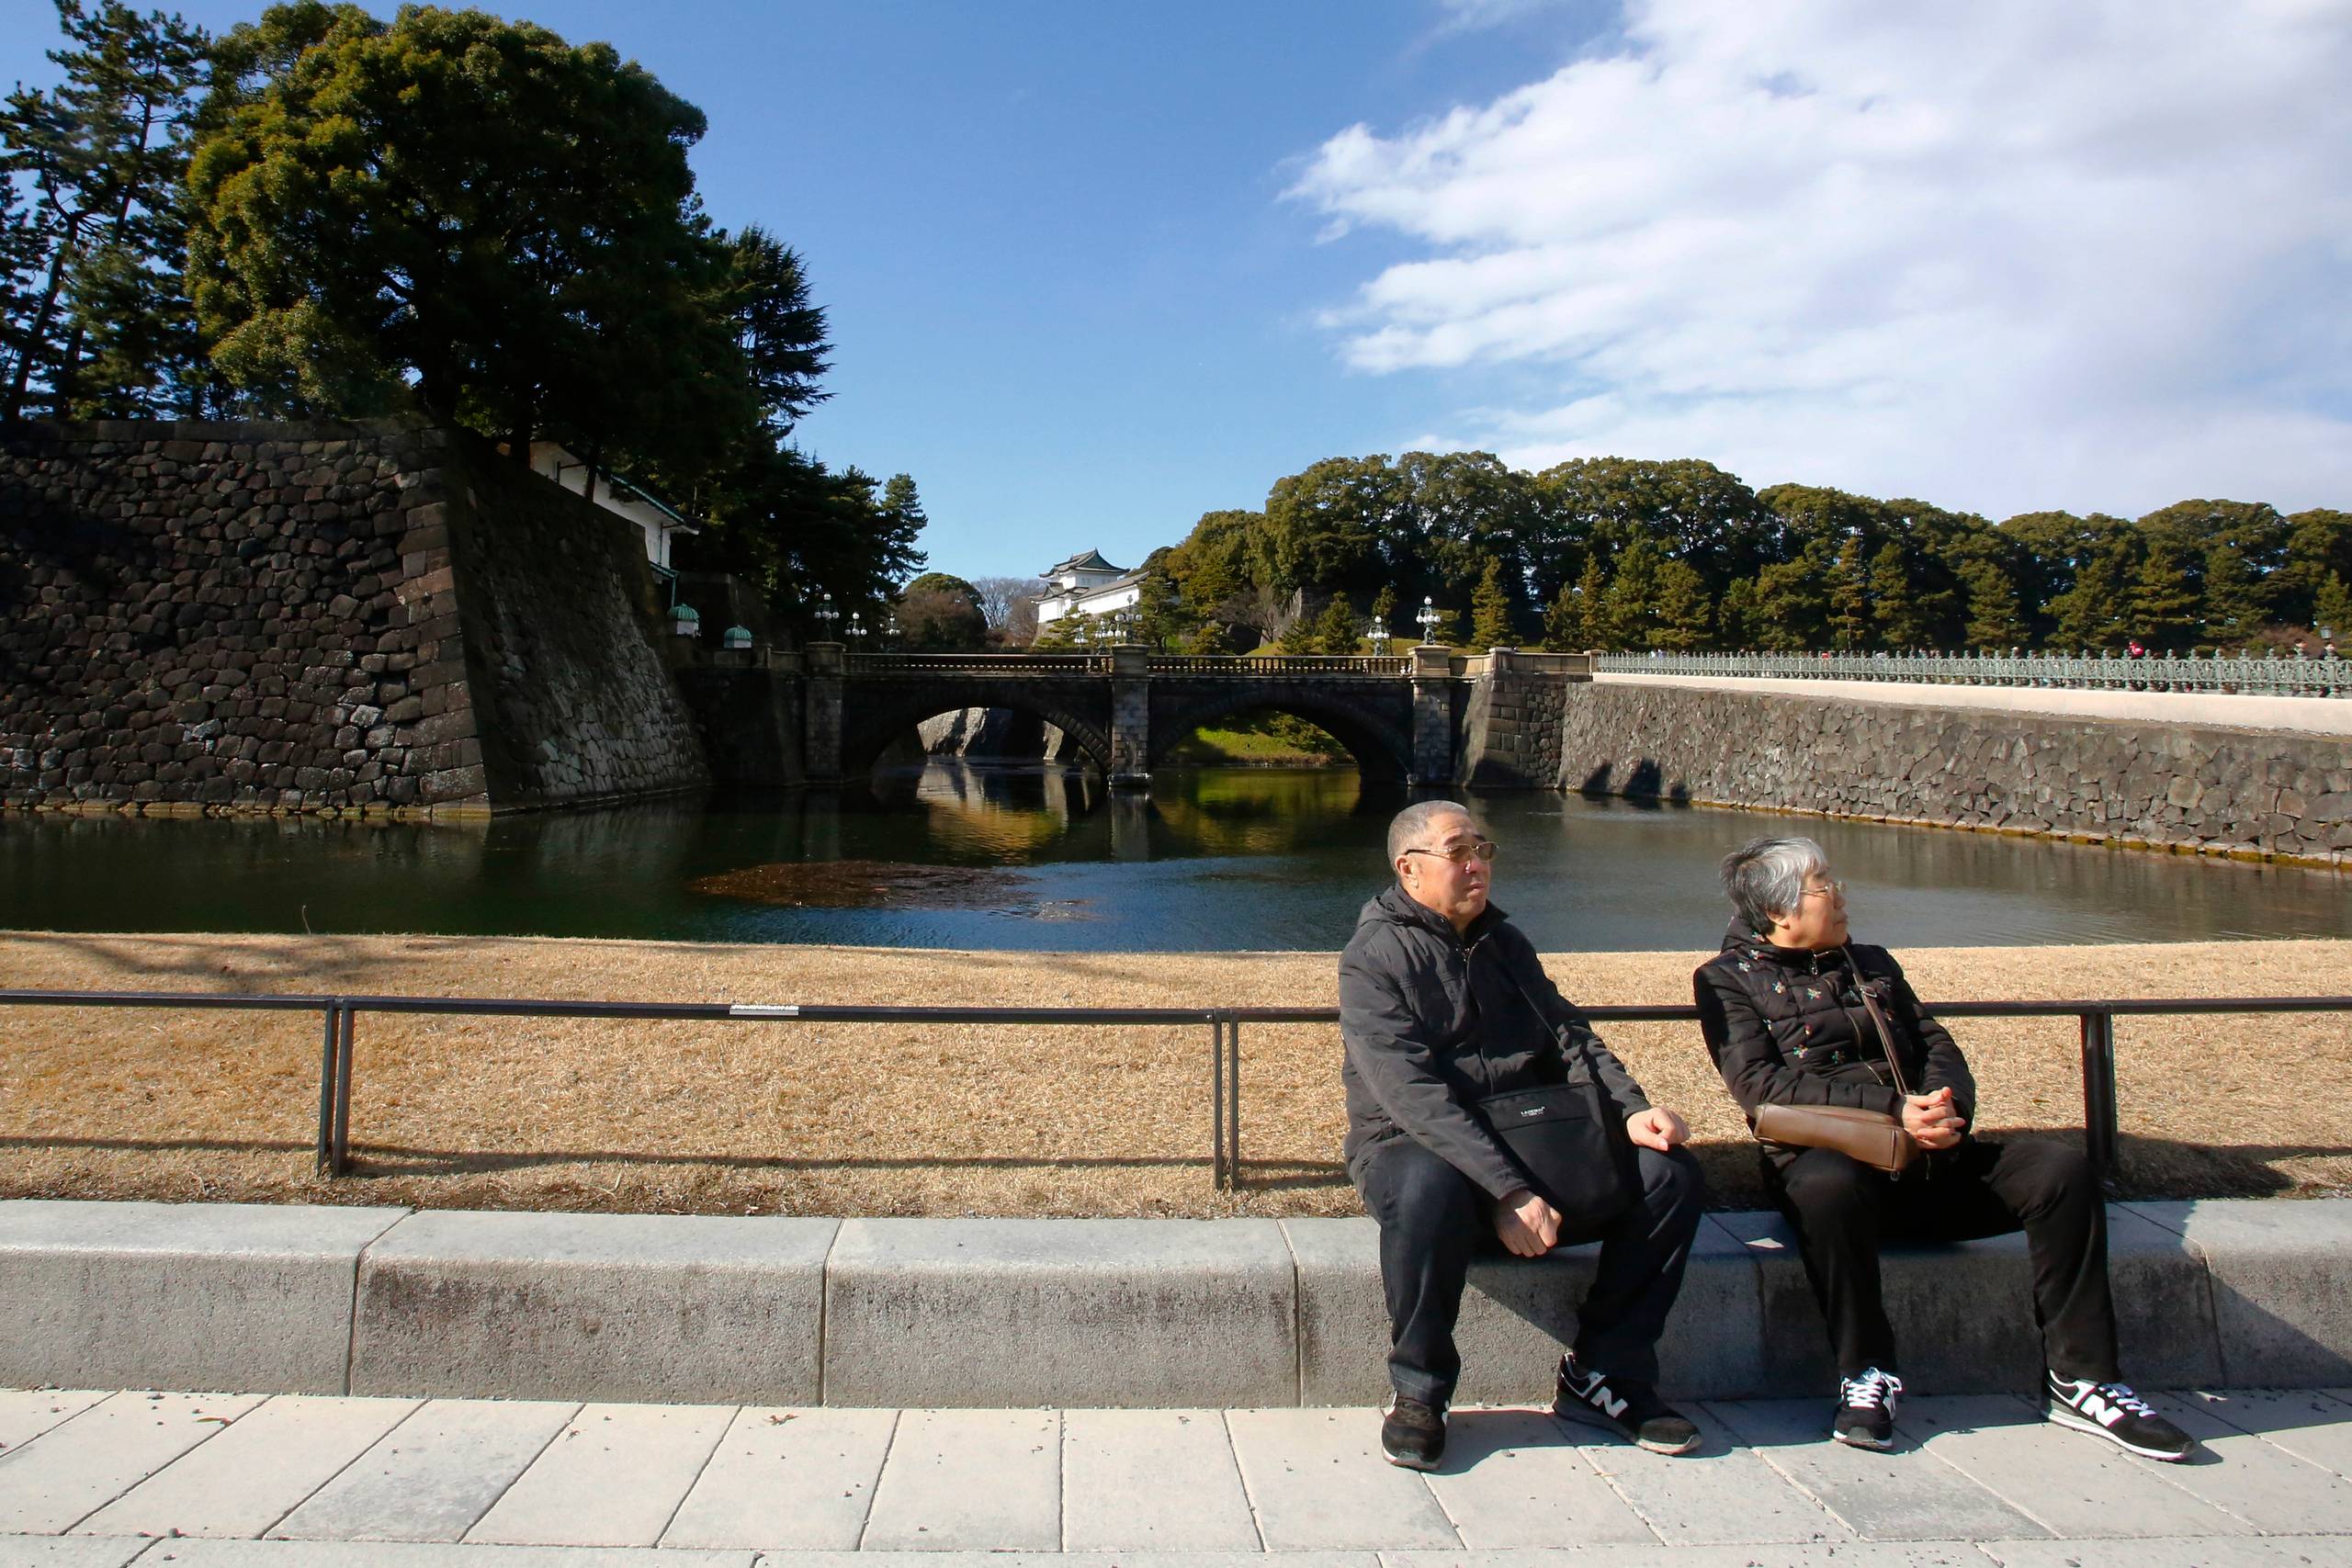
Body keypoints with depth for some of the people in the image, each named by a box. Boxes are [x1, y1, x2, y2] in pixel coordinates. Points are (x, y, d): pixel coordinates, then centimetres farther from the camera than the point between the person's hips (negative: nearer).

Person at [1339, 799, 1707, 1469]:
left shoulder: (1504, 943, 15)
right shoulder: (1374, 955, -9)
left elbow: (1571, 1039, 9)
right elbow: (1414, 1094, -21)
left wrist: (1630, 1110, -12)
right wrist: (1507, 1191, -29)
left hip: (1530, 1140, 6)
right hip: (1413, 1148, -6)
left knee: (1670, 1173, -13)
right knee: (1430, 1191, -40)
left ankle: (1601, 1374, 1)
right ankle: (1417, 1391, -15)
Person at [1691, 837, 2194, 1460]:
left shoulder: (1873, 963, 24)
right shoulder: (1729, 977, 5)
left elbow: (1936, 1045, 16)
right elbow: (1758, 1083, -9)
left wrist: (1948, 1108, -9)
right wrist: (1892, 1107, -17)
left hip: (1927, 1157, 6)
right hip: (1823, 1154, -5)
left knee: (2062, 1169, -16)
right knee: (1828, 1187, -40)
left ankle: (2080, 1381, -7)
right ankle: (1866, 1373, -18)